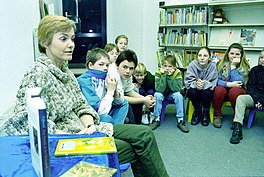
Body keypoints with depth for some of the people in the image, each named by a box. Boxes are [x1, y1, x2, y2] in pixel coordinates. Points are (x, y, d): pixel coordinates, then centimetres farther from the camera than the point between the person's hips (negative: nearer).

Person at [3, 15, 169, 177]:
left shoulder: (65, 70, 10)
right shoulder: (39, 74, -18)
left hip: (82, 128, 9)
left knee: (144, 134, -3)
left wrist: (90, 125, -9)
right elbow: (30, 123, -24)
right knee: (133, 149, -15)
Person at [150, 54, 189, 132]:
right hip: (162, 94, 0)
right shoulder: (158, 73, -19)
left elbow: (177, 89, -28)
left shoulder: (177, 72, -17)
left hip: (172, 94, 0)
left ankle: (180, 120, -18)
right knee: (157, 95, -30)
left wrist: (169, 76, -33)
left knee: (178, 95, -29)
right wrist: (164, 75, -34)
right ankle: (156, 119, -15)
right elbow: (160, 89, -29)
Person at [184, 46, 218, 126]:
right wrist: (195, 83, -37)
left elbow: (213, 83, -18)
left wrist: (204, 84, -39)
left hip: (207, 88, 0)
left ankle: (205, 113, -3)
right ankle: (197, 112, -2)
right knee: (192, 92, -30)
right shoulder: (192, 64, -14)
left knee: (207, 92, -32)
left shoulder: (212, 66, -14)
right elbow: (187, 81, -16)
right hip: (194, 89, 1)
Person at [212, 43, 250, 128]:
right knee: (219, 89, -33)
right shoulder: (221, 63, 2)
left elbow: (239, 82, -17)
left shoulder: (244, 67, -2)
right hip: (222, 91, 1)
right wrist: (229, 84, -20)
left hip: (236, 90, -1)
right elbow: (216, 80, -6)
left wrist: (233, 66, -17)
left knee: (234, 91, -35)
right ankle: (217, 115, -12)